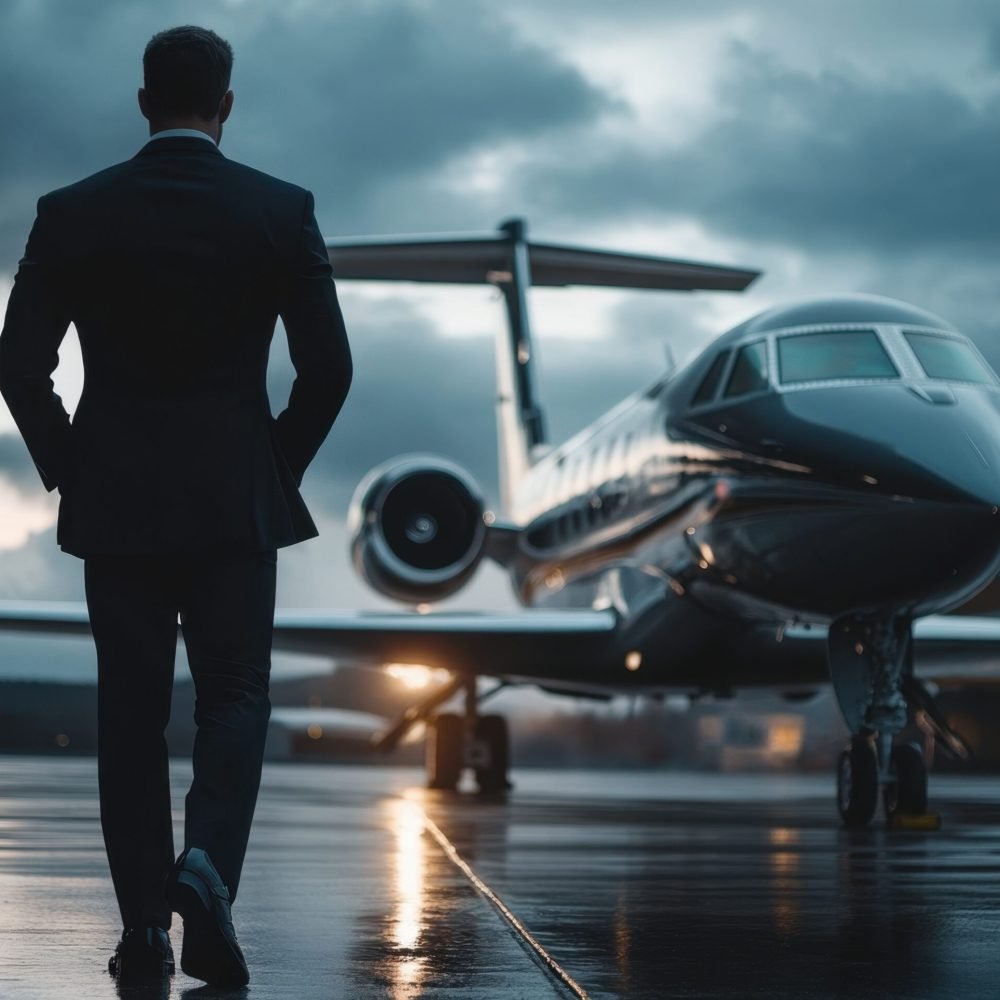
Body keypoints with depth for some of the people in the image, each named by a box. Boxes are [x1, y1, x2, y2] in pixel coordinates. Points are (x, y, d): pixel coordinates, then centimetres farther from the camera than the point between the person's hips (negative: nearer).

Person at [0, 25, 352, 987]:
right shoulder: (281, 210, -2)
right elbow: (327, 365, -3)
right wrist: (280, 466, 10)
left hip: (114, 505, 1)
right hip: (237, 503, -1)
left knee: (130, 715, 8)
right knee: (234, 698, 8)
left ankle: (144, 931, 8)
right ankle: (206, 865, -15)